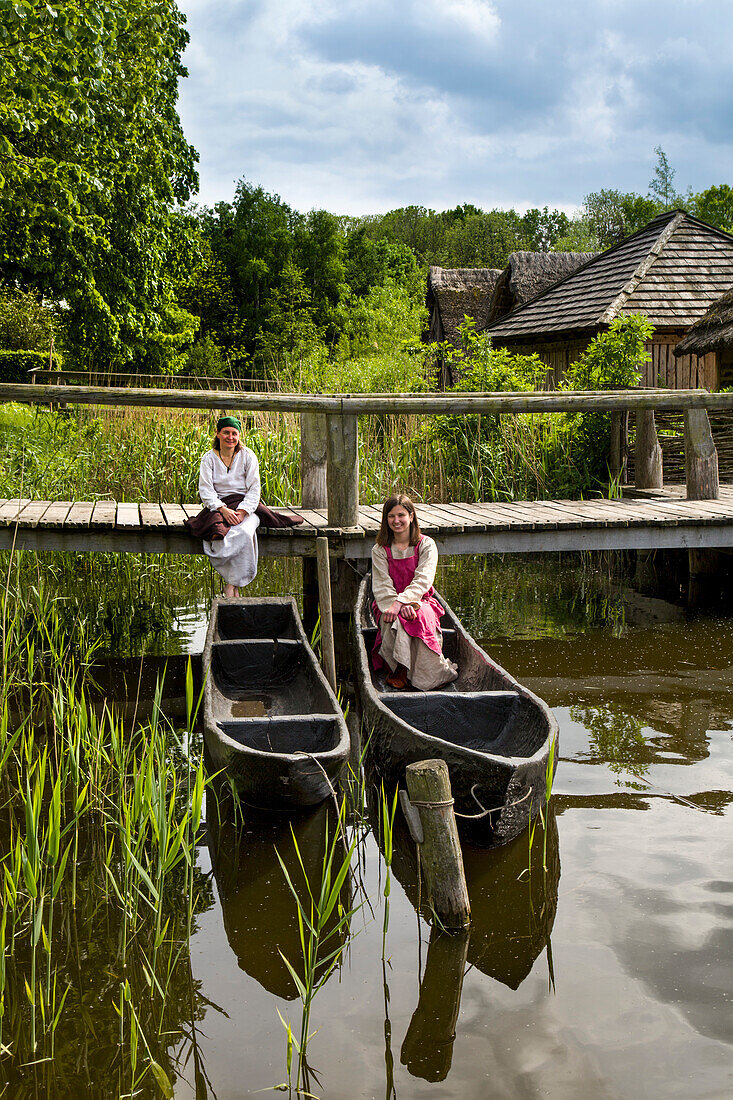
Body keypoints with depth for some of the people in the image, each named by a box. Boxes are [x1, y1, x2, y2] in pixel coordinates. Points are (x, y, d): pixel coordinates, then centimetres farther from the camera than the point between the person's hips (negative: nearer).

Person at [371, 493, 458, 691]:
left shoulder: (426, 545, 2)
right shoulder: (380, 550, 4)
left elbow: (423, 580, -12)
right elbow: (382, 586, -7)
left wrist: (400, 601, -28)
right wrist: (403, 606, -27)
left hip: (420, 601, 0)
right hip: (389, 605, 0)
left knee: (421, 616, -36)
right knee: (397, 621, -36)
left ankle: (430, 673, -24)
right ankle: (398, 670, -21)